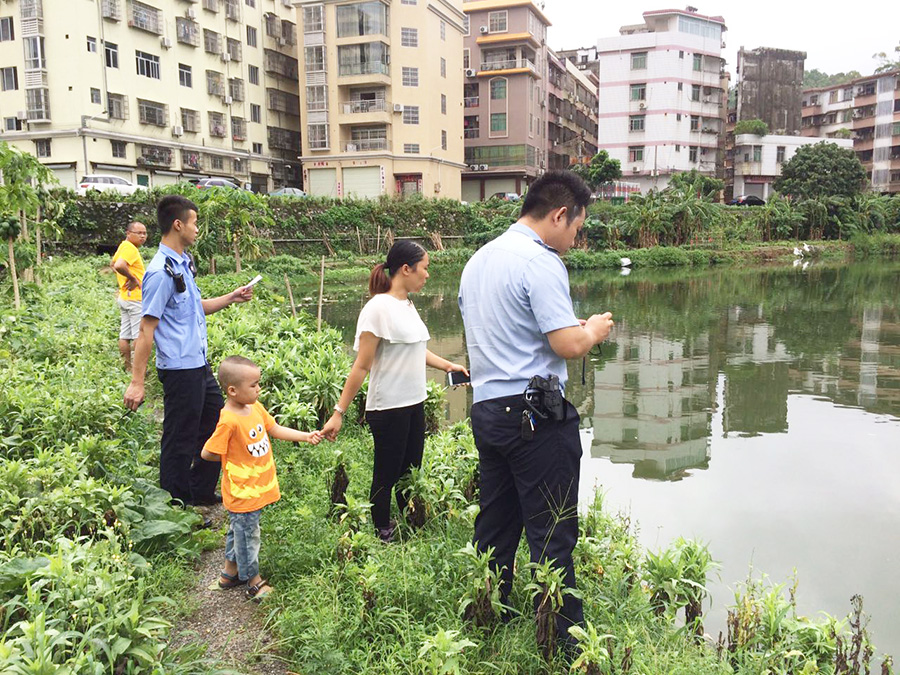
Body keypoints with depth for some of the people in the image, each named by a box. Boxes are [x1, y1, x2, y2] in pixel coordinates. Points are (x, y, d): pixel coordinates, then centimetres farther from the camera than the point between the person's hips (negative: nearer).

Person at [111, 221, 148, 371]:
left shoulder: (123, 246, 14)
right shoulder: (130, 248, -16)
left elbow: (112, 264, 30)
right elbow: (119, 265, -33)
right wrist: (132, 278, -19)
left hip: (124, 297, 10)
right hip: (135, 298, -10)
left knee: (125, 336, 10)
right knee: (140, 336, -4)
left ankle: (127, 368, 15)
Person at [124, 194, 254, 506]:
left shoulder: (184, 262, 10)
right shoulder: (161, 272, -19)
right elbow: (146, 330, -21)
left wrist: (231, 298, 19)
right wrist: (137, 382, -21)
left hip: (199, 364, 10)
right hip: (179, 369, -10)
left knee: (215, 425, 21)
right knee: (180, 442, 3)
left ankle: (201, 492, 37)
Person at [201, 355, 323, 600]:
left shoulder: (255, 407, -2)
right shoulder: (228, 421, -27)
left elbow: (275, 429, 9)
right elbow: (206, 453, -22)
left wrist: (306, 436, 4)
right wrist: (230, 458, -10)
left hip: (258, 486, 8)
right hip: (242, 492, -8)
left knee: (239, 530, 24)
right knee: (247, 535, 9)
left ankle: (230, 572, 42)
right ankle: (254, 581, 27)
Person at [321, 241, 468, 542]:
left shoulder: (407, 304, 8)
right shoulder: (379, 308, -17)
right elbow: (361, 366, -16)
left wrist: (448, 365, 20)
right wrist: (339, 413, -16)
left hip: (414, 404, 8)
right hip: (388, 407, -8)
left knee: (410, 472, 19)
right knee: (386, 477, 7)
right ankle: (383, 535, 25)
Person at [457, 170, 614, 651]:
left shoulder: (479, 260, 14)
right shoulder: (541, 263, -13)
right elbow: (569, 346, -18)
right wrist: (593, 330, 3)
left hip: (485, 409, 9)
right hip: (535, 416, -8)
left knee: (495, 527, 17)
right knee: (552, 536, 1)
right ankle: (564, 641, 12)